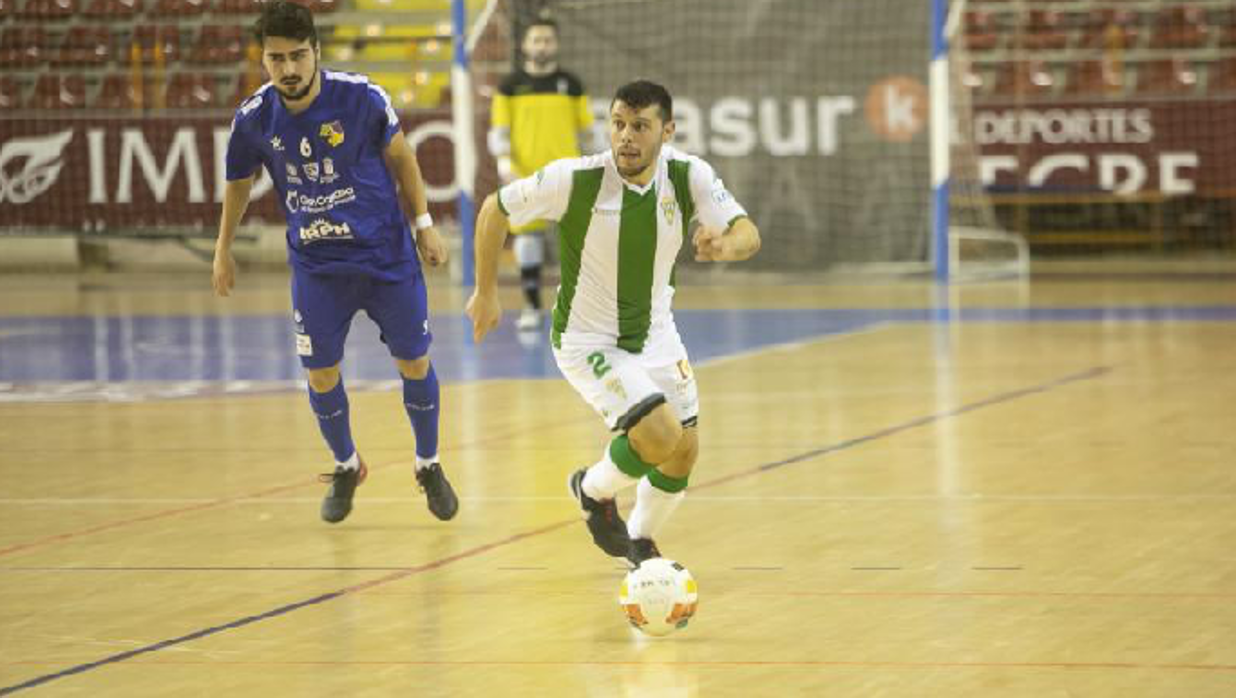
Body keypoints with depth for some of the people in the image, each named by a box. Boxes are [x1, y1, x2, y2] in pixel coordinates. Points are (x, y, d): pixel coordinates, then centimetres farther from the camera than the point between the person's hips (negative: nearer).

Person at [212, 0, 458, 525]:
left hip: (386, 255, -1)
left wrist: (424, 224, 1)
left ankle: (429, 466, 27)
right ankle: (345, 468, 27)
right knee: (320, 373, 1)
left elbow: (399, 156, 0)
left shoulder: (361, 97, -17)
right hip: (316, 265, 1)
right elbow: (238, 183, 9)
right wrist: (223, 251, 16)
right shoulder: (254, 118, -11)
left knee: (415, 364, 4)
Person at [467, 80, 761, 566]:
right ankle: (595, 489, 11)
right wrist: (486, 293, -6)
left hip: (655, 333, 5)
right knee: (660, 436, -21)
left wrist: (726, 245, -46)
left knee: (684, 452, 10)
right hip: (588, 340, -5)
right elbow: (496, 209, -12)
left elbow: (748, 234, -22)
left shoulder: (688, 175, -16)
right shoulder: (575, 180, -26)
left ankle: (640, 542, 39)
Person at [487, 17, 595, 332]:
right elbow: (498, 131, 4)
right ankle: (531, 306, 13)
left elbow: (584, 130, 14)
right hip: (525, 174, 0)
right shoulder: (510, 85, 5)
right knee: (528, 235, 3)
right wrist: (504, 160, -13)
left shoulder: (571, 84, 7)